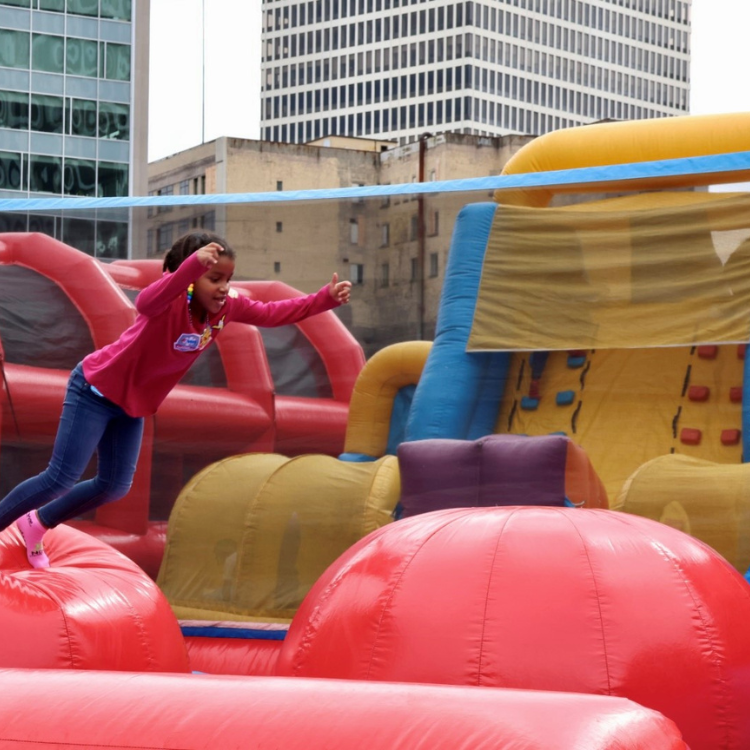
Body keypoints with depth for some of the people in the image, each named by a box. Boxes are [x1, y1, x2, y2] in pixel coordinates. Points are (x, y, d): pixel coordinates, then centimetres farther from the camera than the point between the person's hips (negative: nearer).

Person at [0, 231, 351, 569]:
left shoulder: (227, 307, -9)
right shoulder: (172, 297, -32)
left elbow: (273, 312, -1)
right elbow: (146, 302, -56)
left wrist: (326, 298, -14)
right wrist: (193, 266, -73)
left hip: (132, 403, 8)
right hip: (96, 388, -8)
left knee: (115, 486, 12)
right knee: (61, 478, -11)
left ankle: (37, 523, 31)